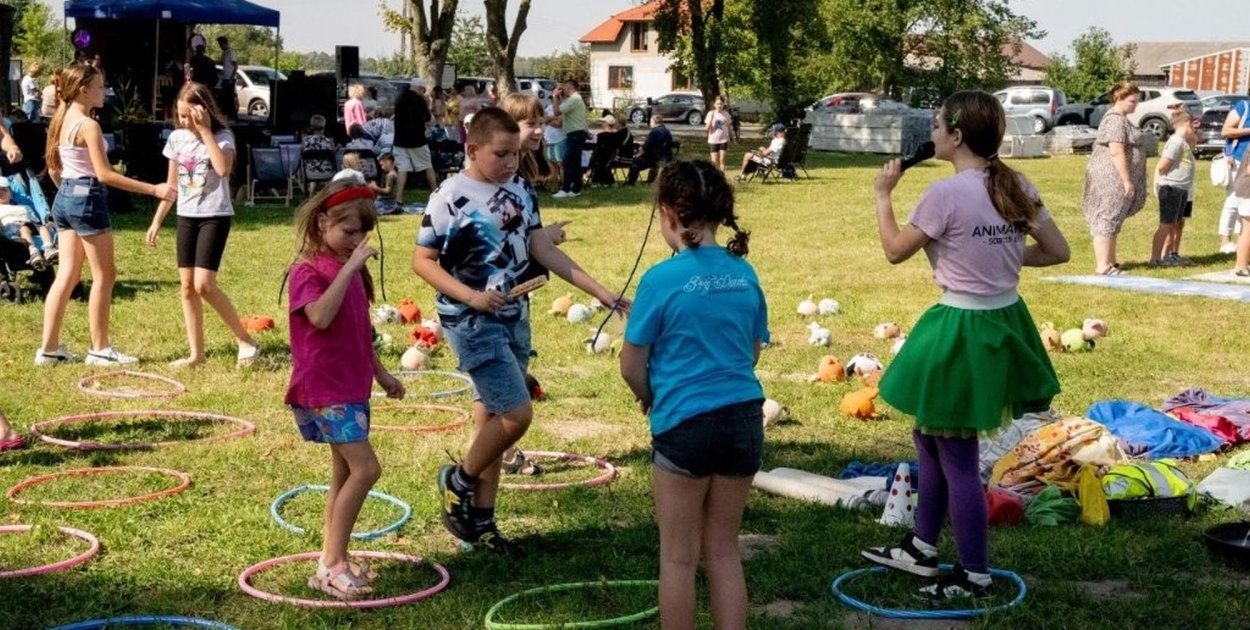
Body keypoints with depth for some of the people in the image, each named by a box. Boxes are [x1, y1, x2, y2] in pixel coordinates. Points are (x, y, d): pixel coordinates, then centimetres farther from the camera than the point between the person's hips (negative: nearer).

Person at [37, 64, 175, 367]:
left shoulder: (61, 121, 11)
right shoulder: (88, 125, -16)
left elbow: (54, 170, 16)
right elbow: (104, 174, -21)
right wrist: (153, 189, -22)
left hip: (65, 197, 9)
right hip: (87, 198, -9)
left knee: (67, 275, 11)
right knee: (104, 275, 2)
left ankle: (49, 348, 12)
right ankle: (99, 349, 7)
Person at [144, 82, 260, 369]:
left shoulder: (222, 137, -10)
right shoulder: (177, 138, 6)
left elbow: (223, 168, -30)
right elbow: (172, 184, 14)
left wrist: (205, 131, -24)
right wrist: (157, 221, 11)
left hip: (215, 216, -6)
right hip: (186, 217, 6)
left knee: (204, 284, -16)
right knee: (187, 286, 5)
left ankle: (246, 340, -2)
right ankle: (196, 353, 13)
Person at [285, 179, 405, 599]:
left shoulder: (352, 270, 12)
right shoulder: (308, 271, -12)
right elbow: (321, 317, -32)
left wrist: (381, 374, 26)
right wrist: (348, 268, -30)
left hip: (352, 386, 9)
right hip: (323, 389, -9)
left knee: (346, 472, 12)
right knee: (365, 469, -14)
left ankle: (332, 559, 21)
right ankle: (331, 564, -8)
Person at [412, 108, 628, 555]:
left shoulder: (519, 190, 6)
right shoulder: (451, 198, -13)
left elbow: (543, 249, 8)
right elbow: (422, 261, -10)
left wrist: (599, 291, 2)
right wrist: (472, 296, -23)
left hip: (514, 319, 7)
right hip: (472, 322, -7)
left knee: (492, 418, 11)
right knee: (517, 414, -13)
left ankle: (481, 520, 21)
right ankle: (458, 482, 11)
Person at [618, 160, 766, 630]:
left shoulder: (663, 279, -13)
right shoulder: (744, 274, 2)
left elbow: (631, 368, -7)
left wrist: (651, 399, 11)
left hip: (685, 422, -5)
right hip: (744, 418, 5)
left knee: (679, 555, 9)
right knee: (723, 550, 15)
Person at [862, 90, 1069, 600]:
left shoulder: (946, 193, -19)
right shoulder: (1018, 187, 2)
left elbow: (895, 251, -8)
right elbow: (1058, 252, 6)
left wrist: (883, 194, 5)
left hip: (962, 330, -8)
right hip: (1004, 322, 8)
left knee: (956, 456, 6)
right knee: (931, 435, 23)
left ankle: (974, 575, 17)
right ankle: (922, 547, 35)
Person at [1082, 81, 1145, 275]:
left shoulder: (1120, 119, 19)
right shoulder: (1115, 120, -15)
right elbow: (1117, 152, -22)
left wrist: (1127, 180, 30)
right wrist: (1127, 181, -23)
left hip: (1114, 179, 11)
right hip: (1111, 178, -11)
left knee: (1111, 221, 13)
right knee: (1107, 219, -11)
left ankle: (1110, 263, 18)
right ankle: (1102, 266, -12)